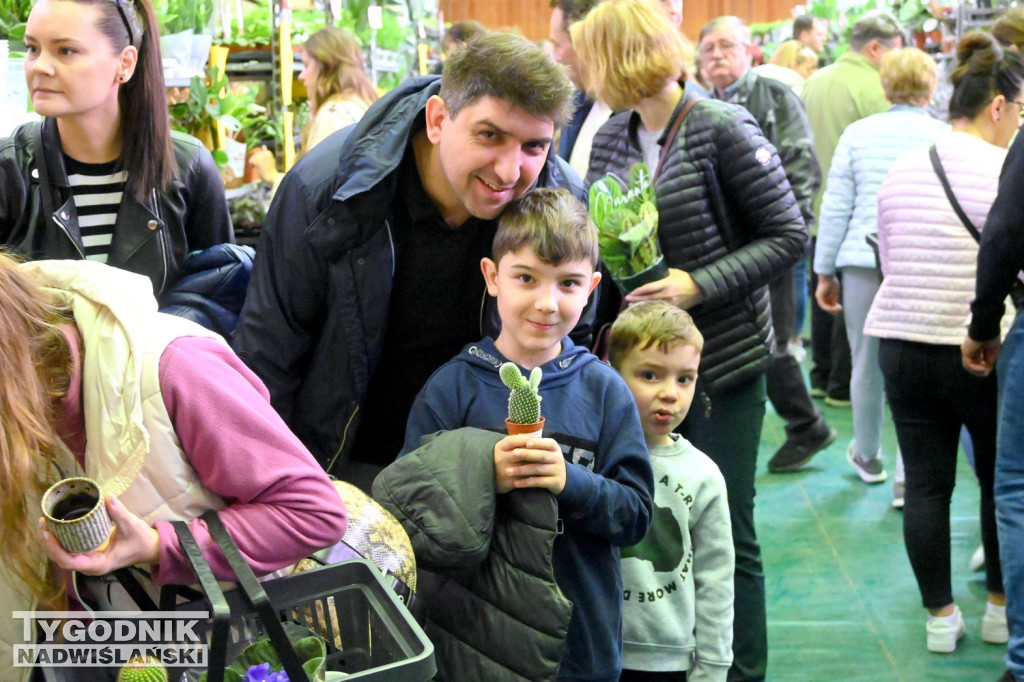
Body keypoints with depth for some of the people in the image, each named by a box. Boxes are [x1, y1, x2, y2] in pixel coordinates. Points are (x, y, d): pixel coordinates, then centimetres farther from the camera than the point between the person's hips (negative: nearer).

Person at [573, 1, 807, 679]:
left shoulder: (723, 129, -12)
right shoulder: (611, 138, 7)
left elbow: (790, 236, -11)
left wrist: (699, 285, -20)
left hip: (722, 359, -6)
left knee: (725, 532, 2)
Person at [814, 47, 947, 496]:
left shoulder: (858, 134, 4)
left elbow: (836, 207, 5)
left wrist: (825, 272, 10)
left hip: (865, 260, 1)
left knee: (867, 365, 14)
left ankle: (867, 456, 31)